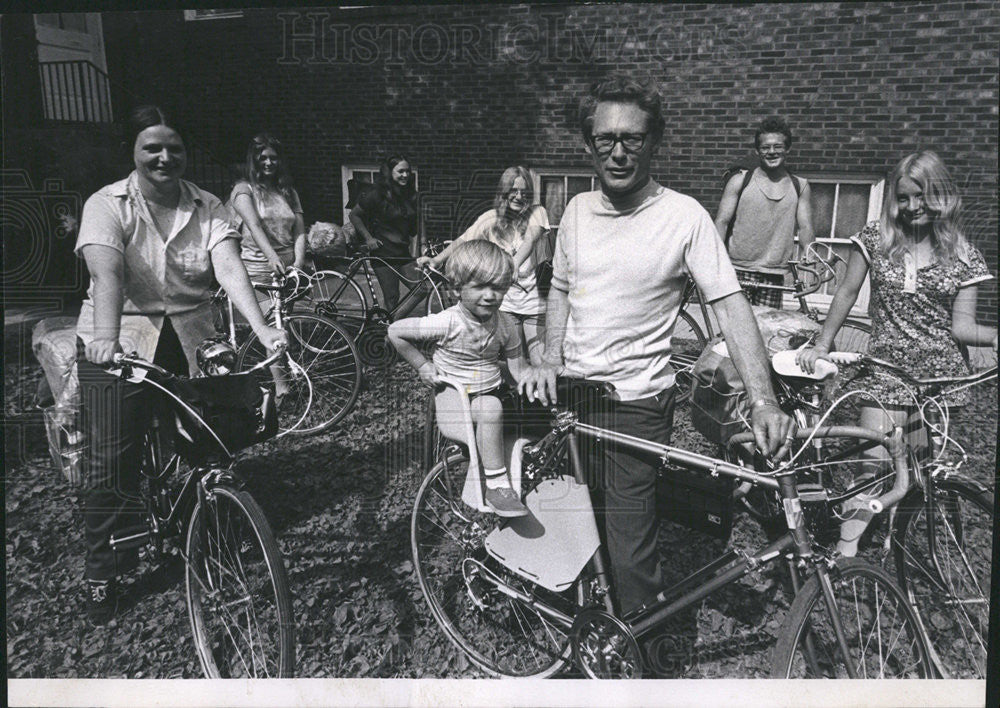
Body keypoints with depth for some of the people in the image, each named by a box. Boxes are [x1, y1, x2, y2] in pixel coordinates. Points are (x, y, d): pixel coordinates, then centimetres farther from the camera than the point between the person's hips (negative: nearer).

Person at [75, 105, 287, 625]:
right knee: (111, 460, -4)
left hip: (189, 342, 3)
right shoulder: (107, 205, -7)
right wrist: (106, 337, -42)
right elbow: (106, 273, -25)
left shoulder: (207, 209, 1)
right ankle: (101, 571, 14)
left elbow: (230, 269, -15)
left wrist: (263, 330, -31)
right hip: (118, 344, -2)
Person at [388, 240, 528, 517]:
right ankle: (496, 485, -24)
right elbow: (395, 331, -8)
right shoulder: (447, 323, -16)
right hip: (452, 396, -6)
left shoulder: (505, 324, -1)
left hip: (490, 391, 6)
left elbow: (516, 368, 4)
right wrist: (422, 365, -4)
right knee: (491, 407, -33)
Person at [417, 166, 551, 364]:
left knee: (541, 365, -7)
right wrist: (437, 260, -20)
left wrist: (515, 265, -40)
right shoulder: (491, 218, 5)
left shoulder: (536, 213, -1)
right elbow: (464, 240, -3)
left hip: (535, 300, -2)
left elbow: (530, 238, -20)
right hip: (506, 302, 2)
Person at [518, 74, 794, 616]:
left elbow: (730, 306, -14)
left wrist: (762, 400, -24)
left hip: (637, 405, -5)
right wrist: (550, 360, 1)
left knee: (630, 555, -1)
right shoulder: (578, 209, 5)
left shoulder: (684, 216, -10)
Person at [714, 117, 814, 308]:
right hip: (738, 271, -2)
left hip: (774, 275, 2)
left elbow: (805, 227, 6)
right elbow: (721, 222, -2)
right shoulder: (740, 181, 3)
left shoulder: (800, 187, 9)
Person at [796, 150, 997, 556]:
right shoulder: (876, 238, 3)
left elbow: (961, 325, 2)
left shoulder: (962, 254, 3)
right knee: (874, 460, -11)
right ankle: (844, 554, -8)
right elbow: (846, 294, 9)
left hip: (939, 372, 1)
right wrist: (822, 344, 5)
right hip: (886, 369, -1)